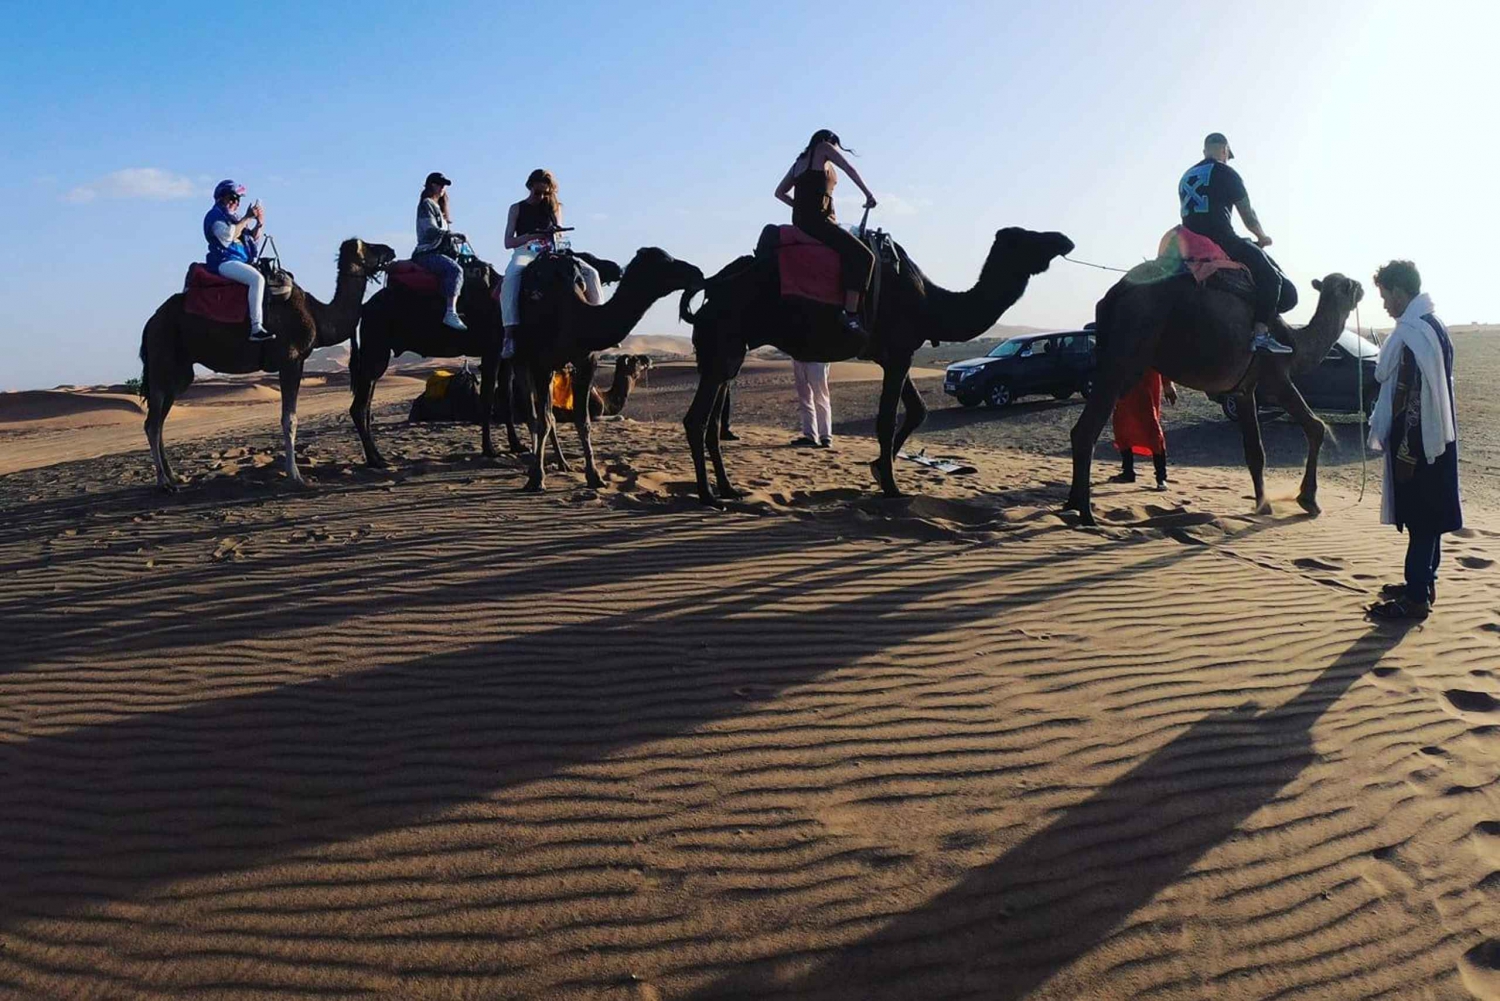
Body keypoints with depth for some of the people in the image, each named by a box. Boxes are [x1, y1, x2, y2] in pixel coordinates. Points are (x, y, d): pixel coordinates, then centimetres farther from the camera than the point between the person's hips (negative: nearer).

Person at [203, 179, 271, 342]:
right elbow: (228, 235, -20)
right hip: (224, 262, -10)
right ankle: (256, 328, -38)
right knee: (257, 278, -30)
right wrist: (247, 218, -15)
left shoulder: (233, 217, 21)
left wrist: (259, 223, 6)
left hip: (241, 261, 10)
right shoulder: (215, 215, -3)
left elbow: (252, 237, 24)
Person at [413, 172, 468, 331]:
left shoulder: (439, 207, 27)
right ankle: (451, 314, -44)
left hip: (441, 252, 10)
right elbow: (431, 230, -15)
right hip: (427, 253, -10)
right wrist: (457, 235, -17)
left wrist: (458, 240, 8)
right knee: (455, 269, -34)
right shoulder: (426, 204, 0)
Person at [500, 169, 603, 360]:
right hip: (525, 252, -3)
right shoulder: (517, 208, 10)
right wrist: (531, 236, -14)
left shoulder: (555, 207, 17)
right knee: (511, 276, -39)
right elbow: (508, 242, 4)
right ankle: (510, 333, -46)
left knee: (590, 272, -17)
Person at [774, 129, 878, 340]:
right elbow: (850, 169, -5)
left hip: (799, 220, 9)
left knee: (850, 251, 26)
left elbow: (779, 192, 27)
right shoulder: (824, 147, 8)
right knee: (863, 256, -19)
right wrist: (868, 195, -1)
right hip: (818, 219, -9)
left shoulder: (799, 161, 27)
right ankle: (850, 315, -31)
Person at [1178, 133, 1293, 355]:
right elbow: (1248, 216, 3)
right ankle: (1261, 334, -16)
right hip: (1222, 240, -7)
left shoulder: (1186, 177, 20)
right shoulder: (1226, 173, 0)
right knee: (1270, 276, -3)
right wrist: (1262, 237, 20)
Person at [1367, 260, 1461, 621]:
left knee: (1420, 519, -4)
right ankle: (1422, 582, 29)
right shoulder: (1434, 326, 12)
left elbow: (1414, 397, -22)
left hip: (1417, 441, -10)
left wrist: (1405, 452, -20)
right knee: (1427, 516, 17)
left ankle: (1416, 598, 3)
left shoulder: (1413, 334, -20)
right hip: (1437, 436, 10)